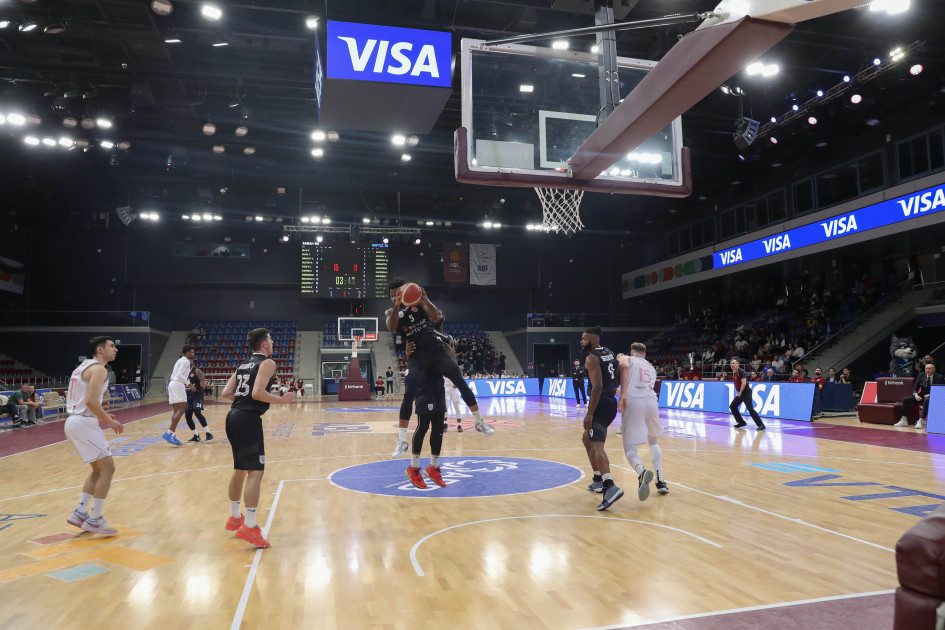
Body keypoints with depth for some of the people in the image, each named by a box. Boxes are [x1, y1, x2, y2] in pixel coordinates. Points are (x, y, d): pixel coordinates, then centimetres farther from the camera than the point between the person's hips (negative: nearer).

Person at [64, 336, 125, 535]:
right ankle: (94, 520, -2)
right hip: (84, 423, -10)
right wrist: (108, 421, -13)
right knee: (108, 468, -5)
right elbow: (91, 400, -24)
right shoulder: (98, 369, -12)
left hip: (74, 421, 10)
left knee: (99, 469, 18)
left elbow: (79, 400, 20)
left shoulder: (84, 366, 18)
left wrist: (100, 417, 18)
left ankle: (80, 513, 20)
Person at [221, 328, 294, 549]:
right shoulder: (267, 362, -5)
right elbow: (257, 393, -19)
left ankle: (234, 518, 33)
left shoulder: (243, 365, 19)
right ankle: (249, 527, -12)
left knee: (240, 469, 20)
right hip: (248, 419, -9)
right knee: (256, 471, -9)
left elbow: (226, 393, 12)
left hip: (234, 417, 9)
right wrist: (282, 399, -7)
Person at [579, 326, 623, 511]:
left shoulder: (591, 358, -12)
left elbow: (597, 386, -21)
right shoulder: (609, 353, 15)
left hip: (600, 403, -9)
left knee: (597, 446, -17)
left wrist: (589, 413, -23)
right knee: (587, 439, 24)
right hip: (611, 403, 9)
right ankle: (598, 480, 26)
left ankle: (610, 487, -34)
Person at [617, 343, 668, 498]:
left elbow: (625, 367, -8)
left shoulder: (626, 358, 16)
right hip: (651, 400, 4)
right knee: (653, 442, 27)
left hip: (632, 402, -4)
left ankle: (642, 472, -31)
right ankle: (660, 481, 17)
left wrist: (623, 395, -13)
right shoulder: (651, 367, 30)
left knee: (630, 447, 0)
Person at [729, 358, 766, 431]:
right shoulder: (734, 373, 13)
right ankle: (741, 422, 19)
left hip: (746, 392, -10)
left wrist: (740, 393, -18)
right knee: (732, 406, 10)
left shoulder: (741, 371, -15)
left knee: (750, 409, -16)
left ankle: (761, 425, -13)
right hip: (740, 393, 10)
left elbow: (744, 383, -22)